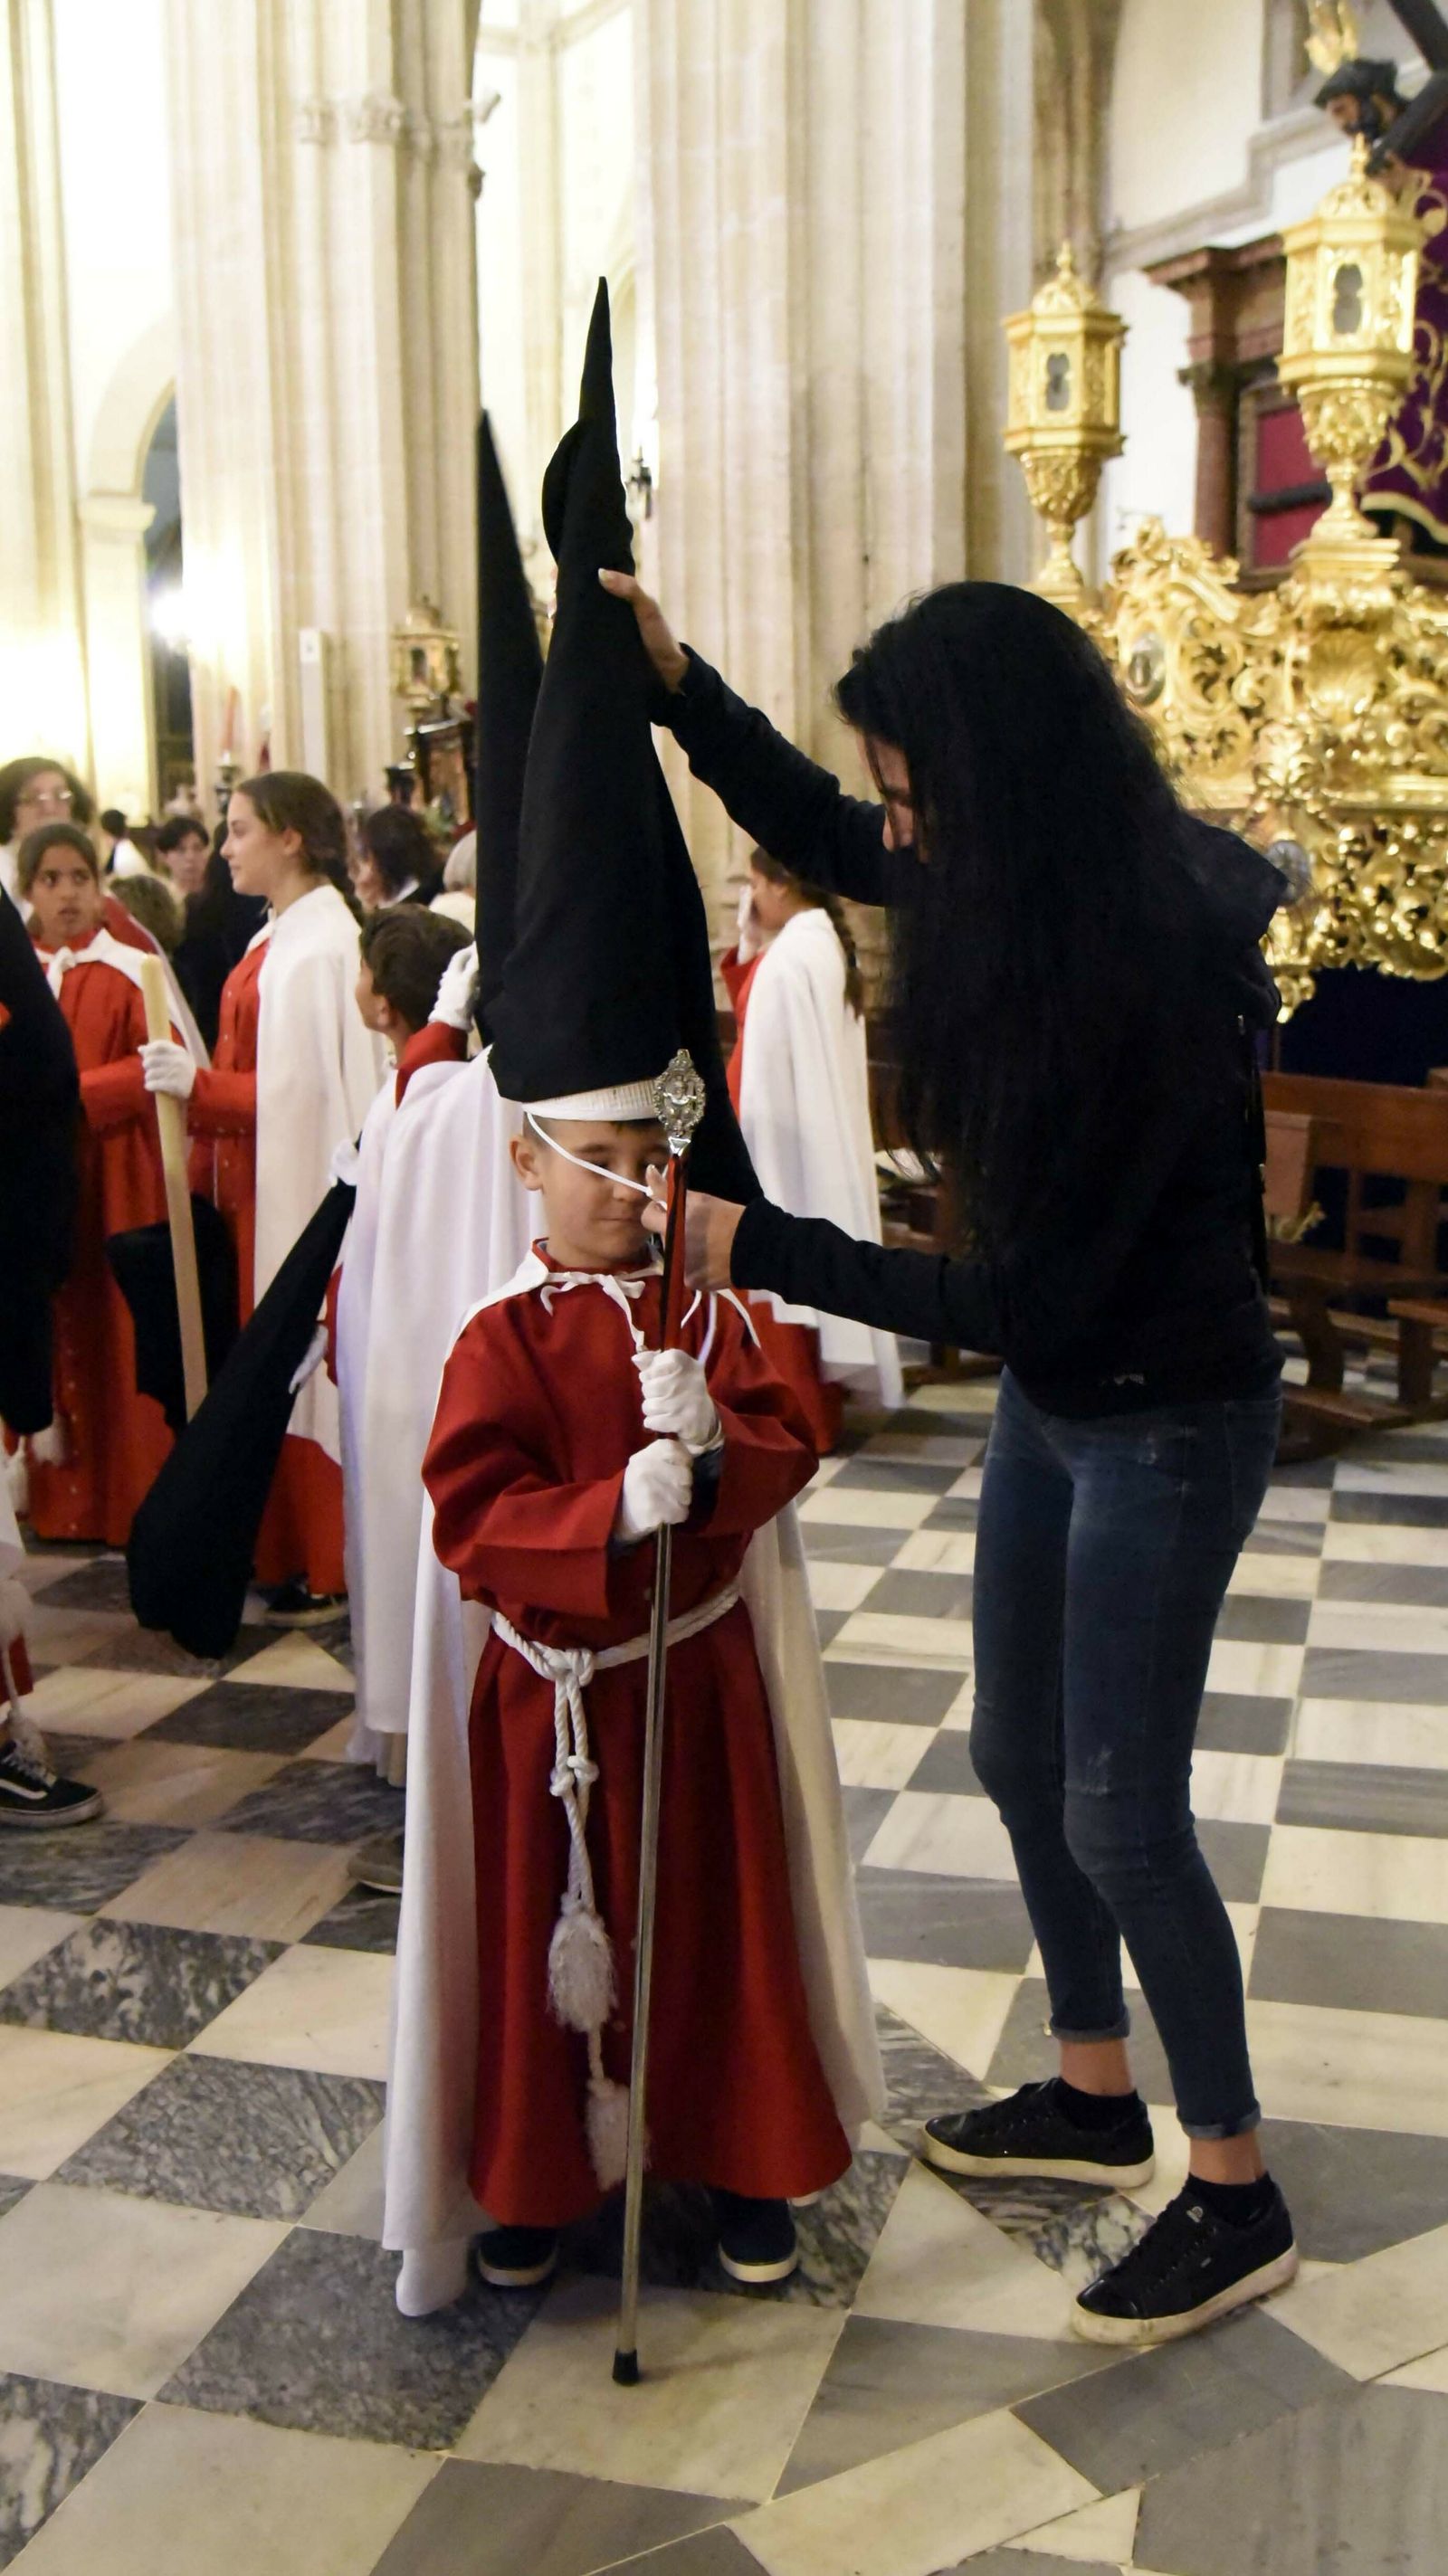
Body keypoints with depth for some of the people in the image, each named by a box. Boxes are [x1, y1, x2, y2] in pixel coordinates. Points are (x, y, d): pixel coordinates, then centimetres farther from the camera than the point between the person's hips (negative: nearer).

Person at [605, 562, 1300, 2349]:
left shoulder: (1150, 970, -29)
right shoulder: (1030, 905, -6)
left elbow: (1026, 1292, -28)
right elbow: (824, 843, 15)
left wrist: (760, 1251, -26)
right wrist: (678, 686, 5)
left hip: (1167, 1423, -9)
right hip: (1054, 1401, 9)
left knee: (1120, 1811, 0)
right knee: (1018, 1756, 18)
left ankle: (1237, 2200, 21)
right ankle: (1095, 2096, 38)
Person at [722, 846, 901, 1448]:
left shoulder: (790, 958, -20)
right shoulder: (828, 944, 9)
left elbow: (769, 1063, -19)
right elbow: (753, 1005, 16)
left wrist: (741, 1143, -13)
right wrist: (750, 941, 7)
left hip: (783, 1138, -9)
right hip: (822, 1133, 9)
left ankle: (796, 1417, 4)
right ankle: (819, 1407, 23)